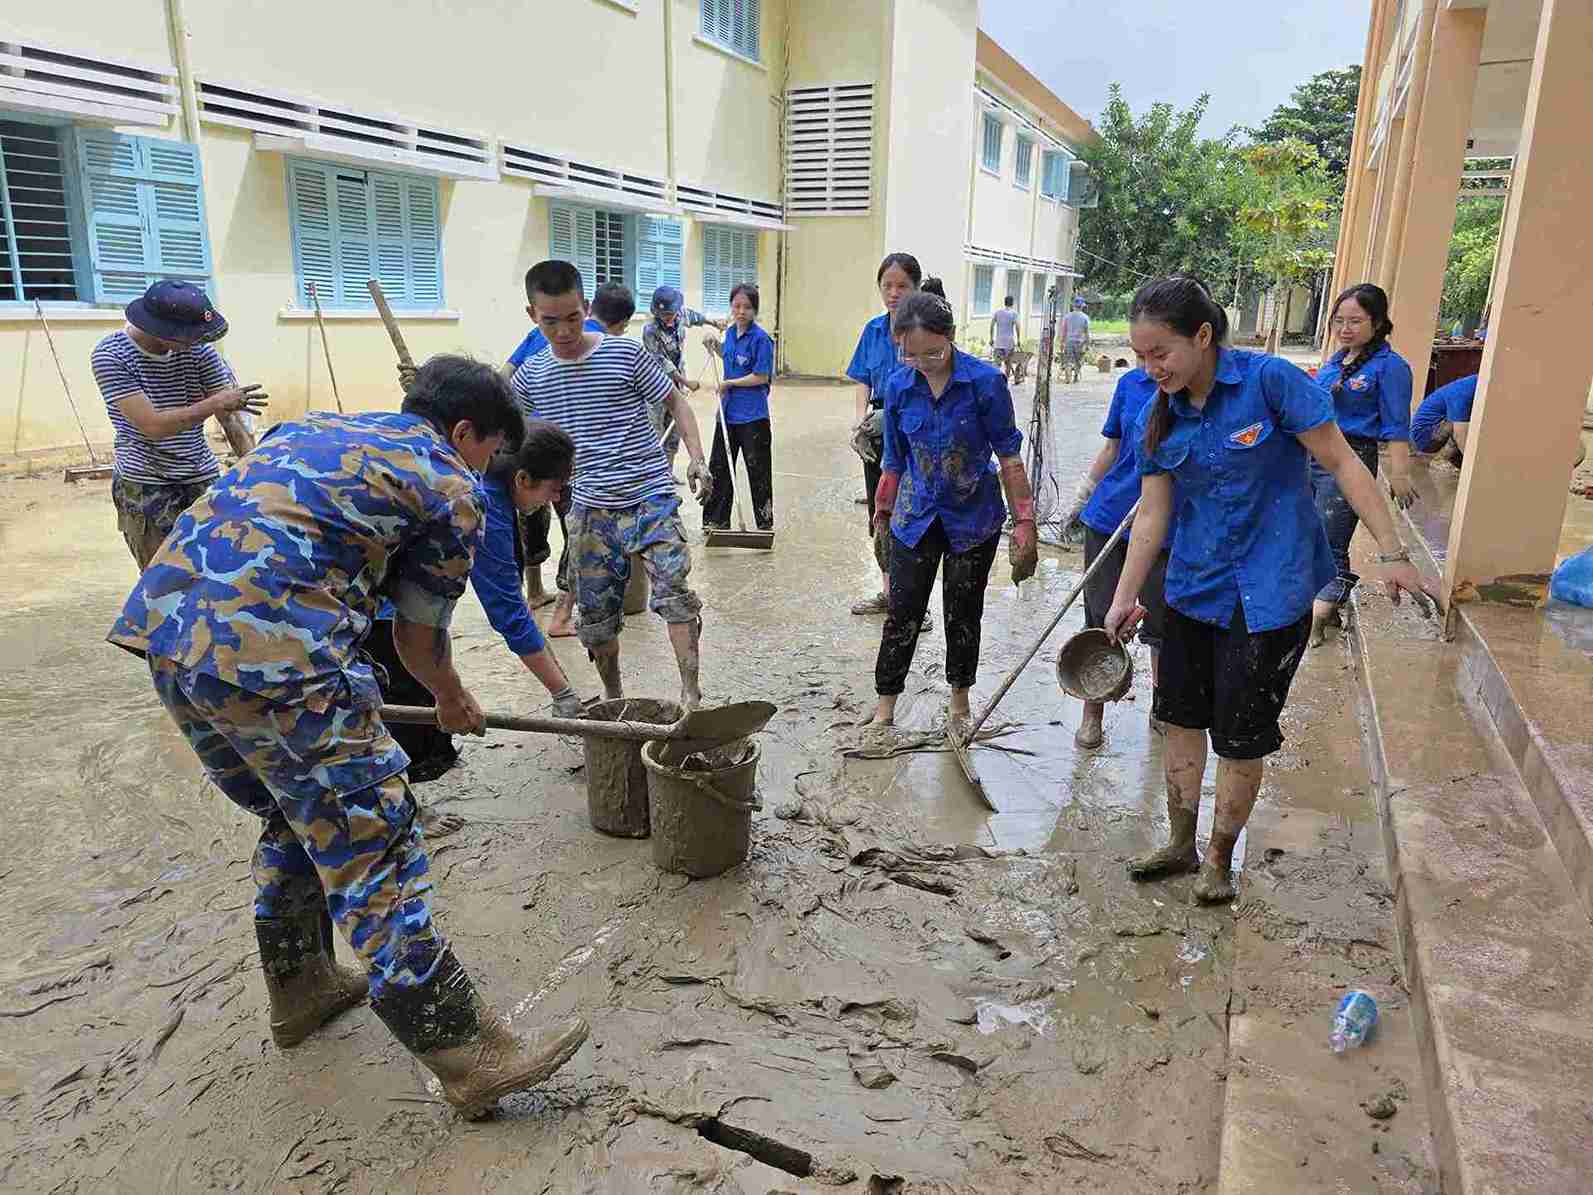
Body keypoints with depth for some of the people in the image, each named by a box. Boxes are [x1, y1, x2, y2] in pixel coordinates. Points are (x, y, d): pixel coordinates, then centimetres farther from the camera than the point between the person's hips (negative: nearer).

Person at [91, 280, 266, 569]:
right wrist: (213, 404, -21)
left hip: (203, 479, 3)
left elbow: (232, 415, -6)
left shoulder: (198, 350, -2)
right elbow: (152, 425, -18)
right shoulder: (109, 356, -10)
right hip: (145, 487, -3)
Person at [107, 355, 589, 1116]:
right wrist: (453, 701, 32)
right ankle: (464, 1054, 5)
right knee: (372, 849, -2)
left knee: (296, 818, 25)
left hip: (165, 624, 9)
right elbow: (419, 634, 11)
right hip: (270, 652, -8)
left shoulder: (315, 427, 28)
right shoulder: (451, 490, 5)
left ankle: (299, 987, 40)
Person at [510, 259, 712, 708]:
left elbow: (676, 402, 3)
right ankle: (613, 698, 29)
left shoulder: (626, 353, -6)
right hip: (590, 508, 4)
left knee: (673, 589, -20)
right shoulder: (531, 374, 5)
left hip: (650, 496, -4)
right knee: (595, 612, 10)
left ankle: (691, 696, -18)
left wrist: (696, 457, -10)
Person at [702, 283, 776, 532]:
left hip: (752, 416, -7)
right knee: (719, 466, 12)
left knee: (758, 470, 1)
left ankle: (765, 522, 14)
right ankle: (716, 520, 23)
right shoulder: (730, 333, 9)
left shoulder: (760, 338, -13)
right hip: (728, 412, 7)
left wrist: (729, 383, -9)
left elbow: (761, 377, -16)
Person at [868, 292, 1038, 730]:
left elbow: (1008, 455, -9)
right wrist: (883, 508, 16)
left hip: (974, 517, -2)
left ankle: (959, 702, 30)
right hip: (916, 516, 2)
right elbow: (895, 458, 7)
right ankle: (884, 709, 12)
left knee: (963, 614, 11)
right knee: (902, 614, 1)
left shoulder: (985, 381, -15)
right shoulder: (898, 385, -6)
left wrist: (1024, 521, -9)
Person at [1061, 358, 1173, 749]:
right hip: (1110, 515, 2)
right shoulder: (1130, 383, 3)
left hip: (1167, 528, -2)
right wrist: (1080, 501, 13)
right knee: (1101, 619, 7)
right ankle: (1092, 714, 21)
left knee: (1163, 622, 10)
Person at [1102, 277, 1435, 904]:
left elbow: (1342, 463, -11)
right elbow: (1152, 513, 2)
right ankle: (1181, 844, 31)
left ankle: (1219, 858, 26)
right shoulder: (1158, 417, -1)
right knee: (1182, 716, 12)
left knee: (1241, 736, 4)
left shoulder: (1270, 380, -16)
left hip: (1268, 590, -5)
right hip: (1193, 587, 5)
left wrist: (1392, 552, -12)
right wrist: (1124, 599, 0)